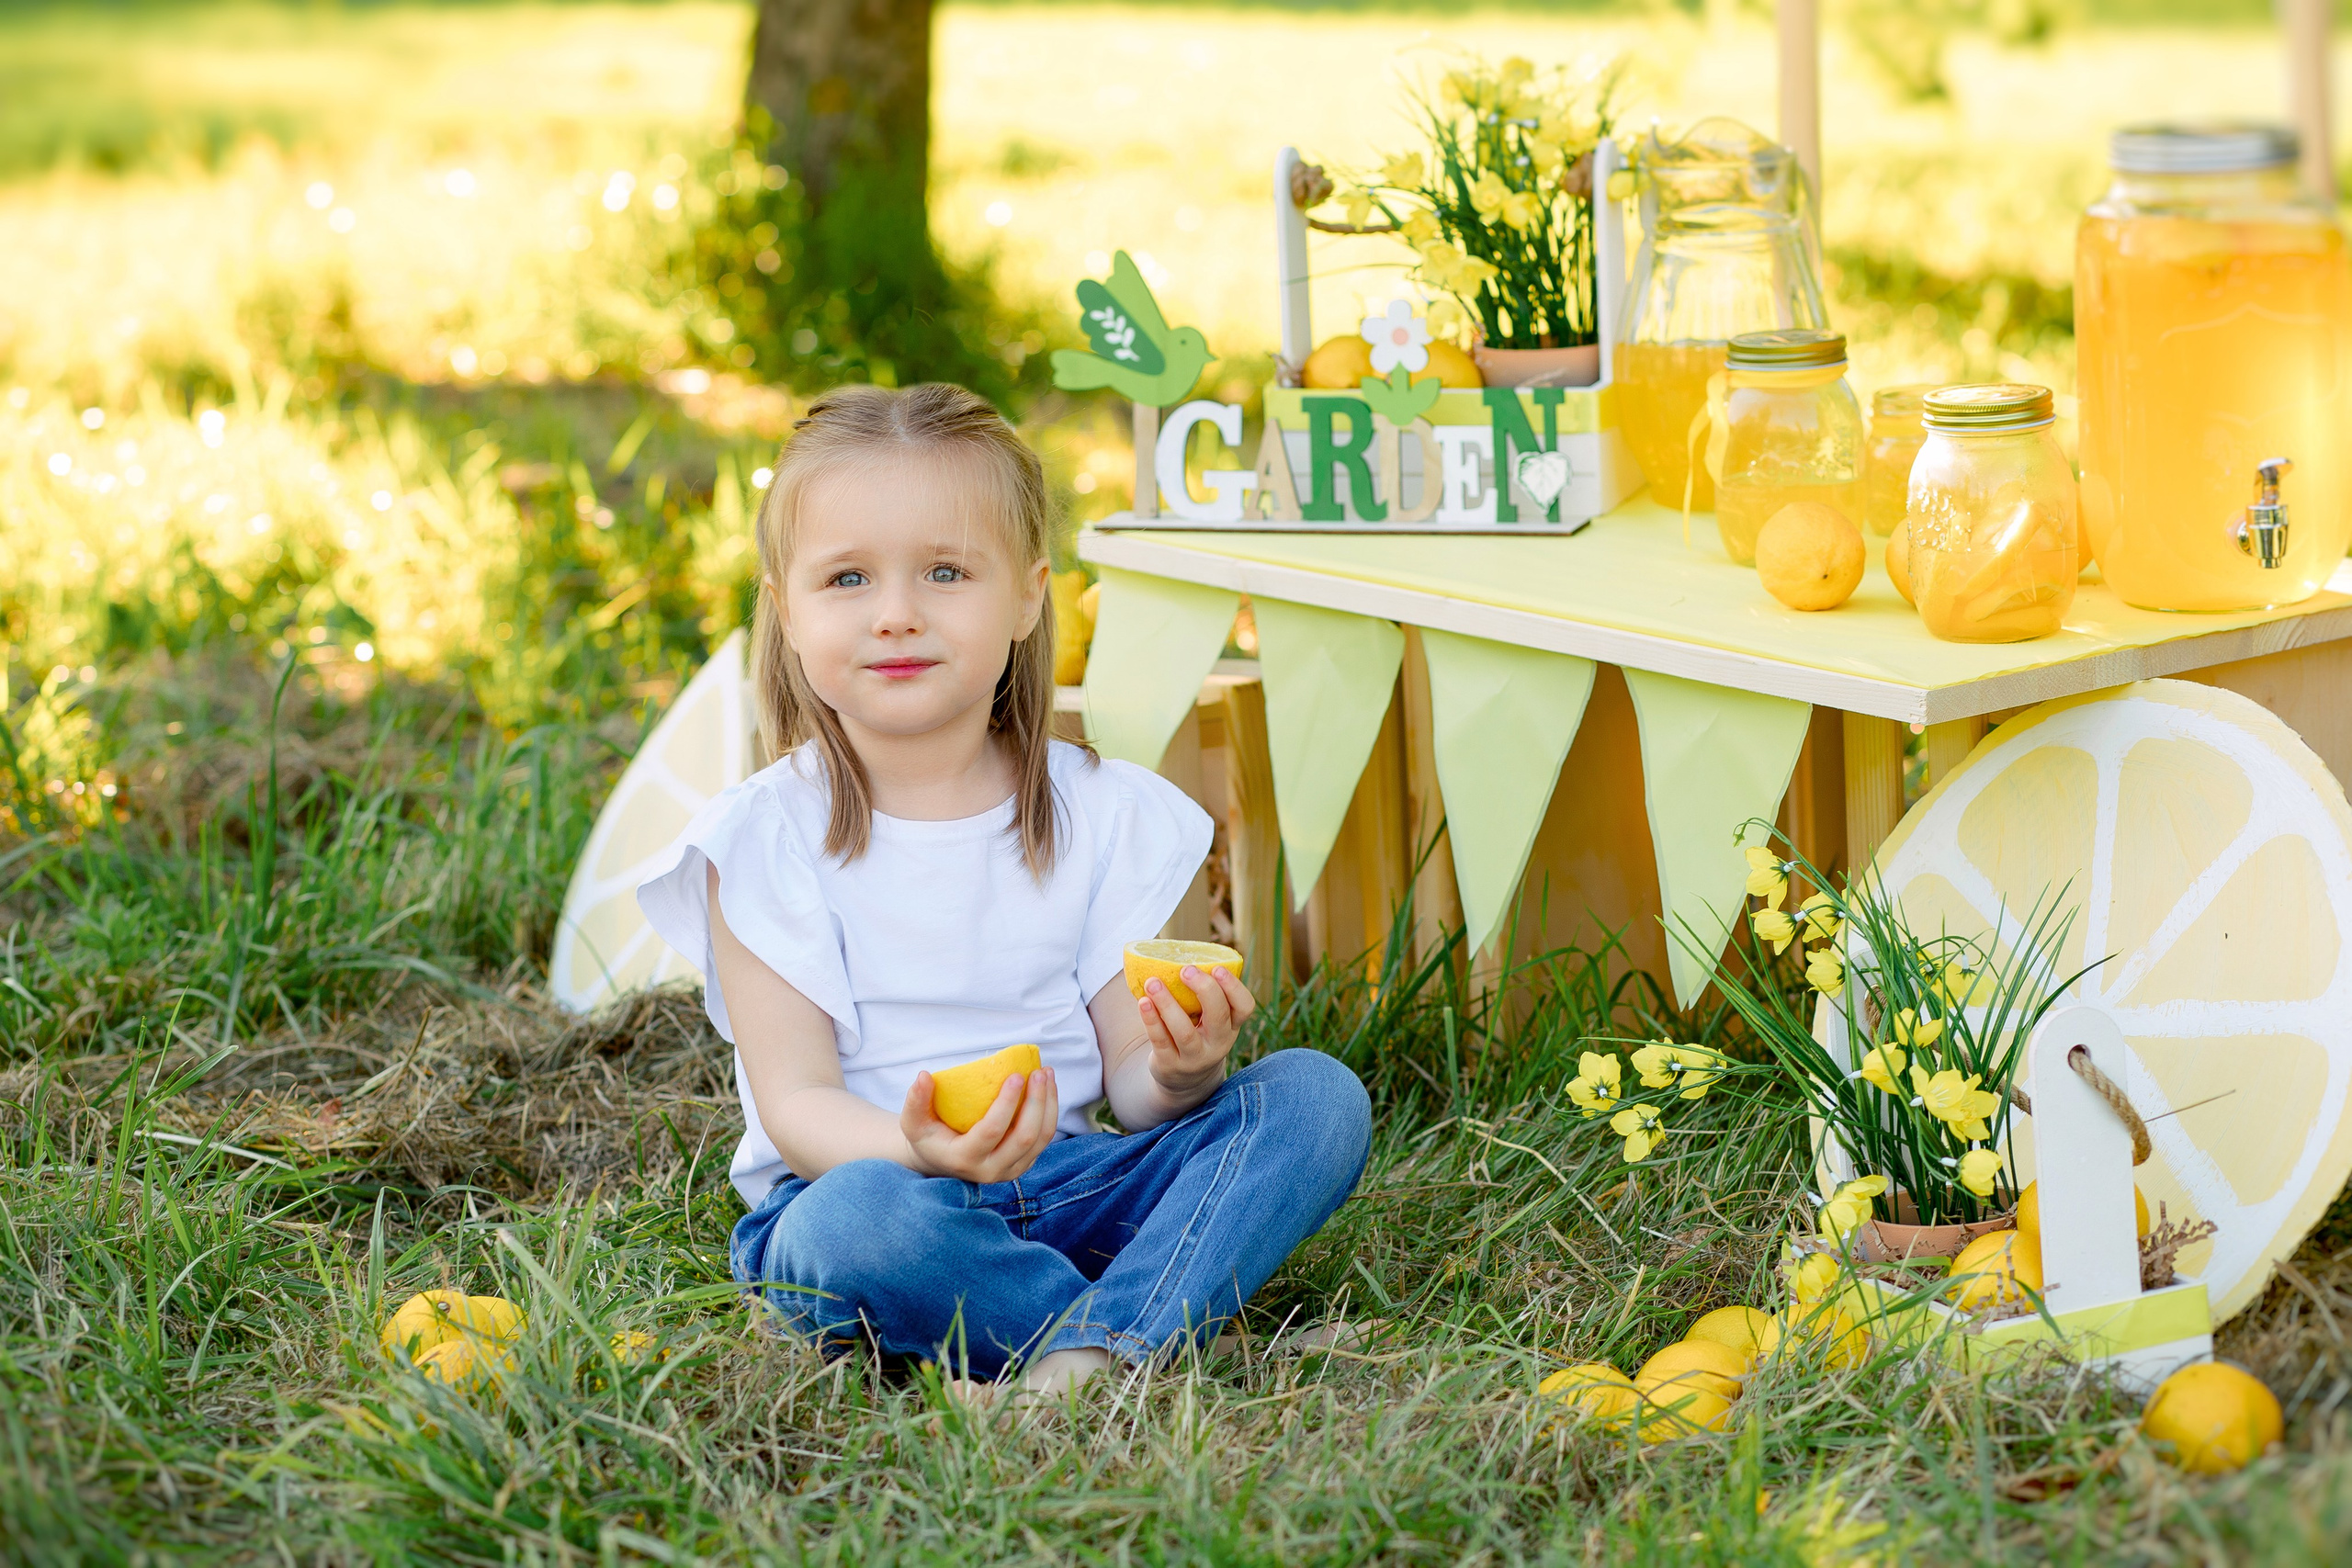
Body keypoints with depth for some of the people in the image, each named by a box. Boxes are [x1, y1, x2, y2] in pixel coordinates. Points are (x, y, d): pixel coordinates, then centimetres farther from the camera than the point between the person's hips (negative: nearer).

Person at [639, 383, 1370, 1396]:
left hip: (1065, 1181, 4)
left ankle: (1086, 1356, -34)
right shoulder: (768, 837, -5)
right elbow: (795, 1102, -11)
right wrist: (914, 1151, -34)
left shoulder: (1103, 814, 4)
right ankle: (1162, 1322, -20)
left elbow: (1128, 1087, 4)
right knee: (859, 1219, -39)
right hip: (854, 1175, -4)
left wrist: (1178, 1071, -22)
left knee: (1315, 1096, -16)